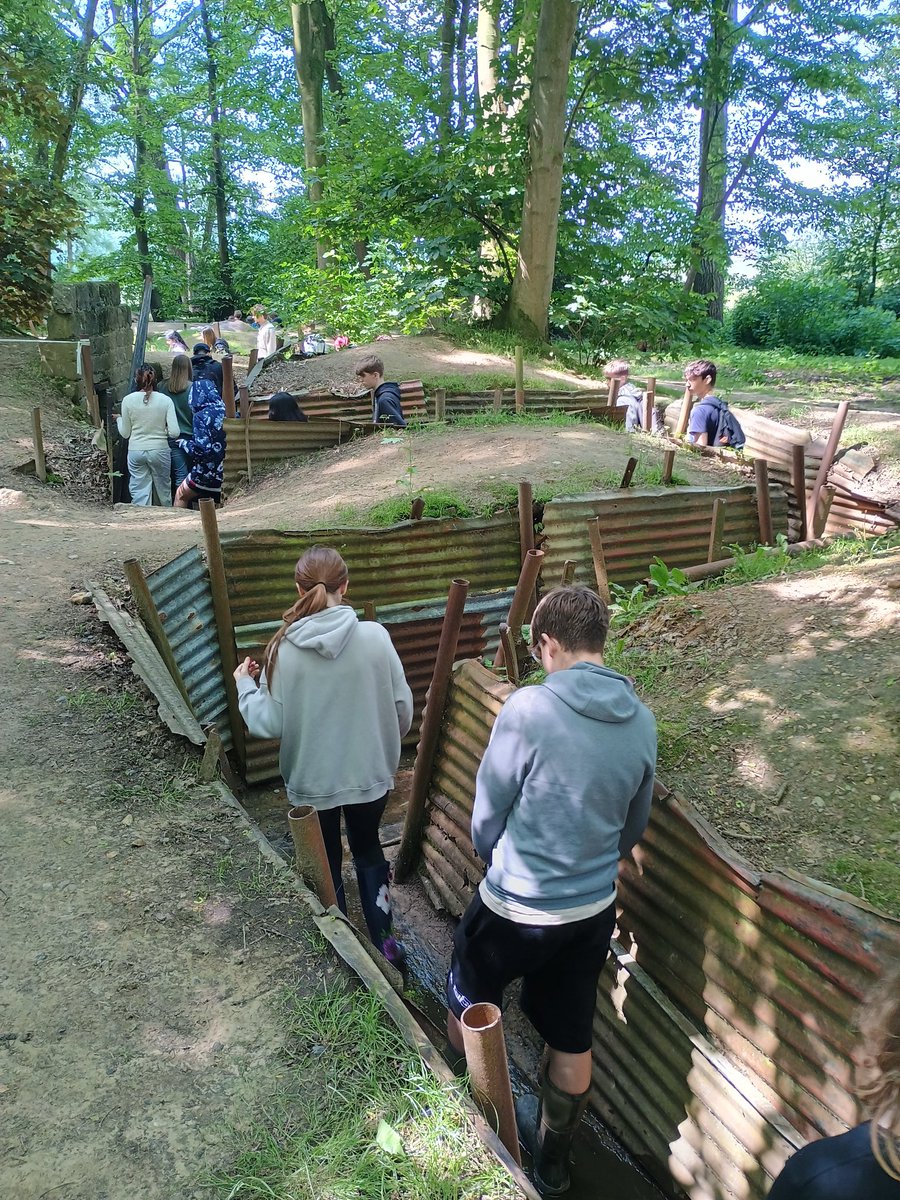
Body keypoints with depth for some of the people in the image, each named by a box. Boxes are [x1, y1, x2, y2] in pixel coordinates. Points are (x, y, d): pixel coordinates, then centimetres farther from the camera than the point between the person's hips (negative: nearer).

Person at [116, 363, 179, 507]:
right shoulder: (165, 400, -7)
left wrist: (119, 420, 23)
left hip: (135, 451, 1)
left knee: (139, 495, 5)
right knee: (164, 490, 17)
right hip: (160, 450, 0)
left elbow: (125, 433, 3)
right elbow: (174, 432, -12)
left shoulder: (128, 400, -4)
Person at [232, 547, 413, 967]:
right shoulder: (375, 637, -17)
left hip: (312, 779, -1)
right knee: (368, 850, 26)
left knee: (325, 864, 22)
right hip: (369, 773, 1)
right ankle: (385, 944, 36)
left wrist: (244, 684, 7)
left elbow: (269, 723, -11)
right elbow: (403, 709, -9)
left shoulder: (284, 649, -18)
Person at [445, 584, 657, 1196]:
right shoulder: (642, 721, -6)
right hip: (595, 908, 5)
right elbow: (634, 826, 7)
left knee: (468, 1007, 24)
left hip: (517, 908, -5)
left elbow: (487, 814, -12)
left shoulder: (529, 708, -24)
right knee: (572, 1041, 23)